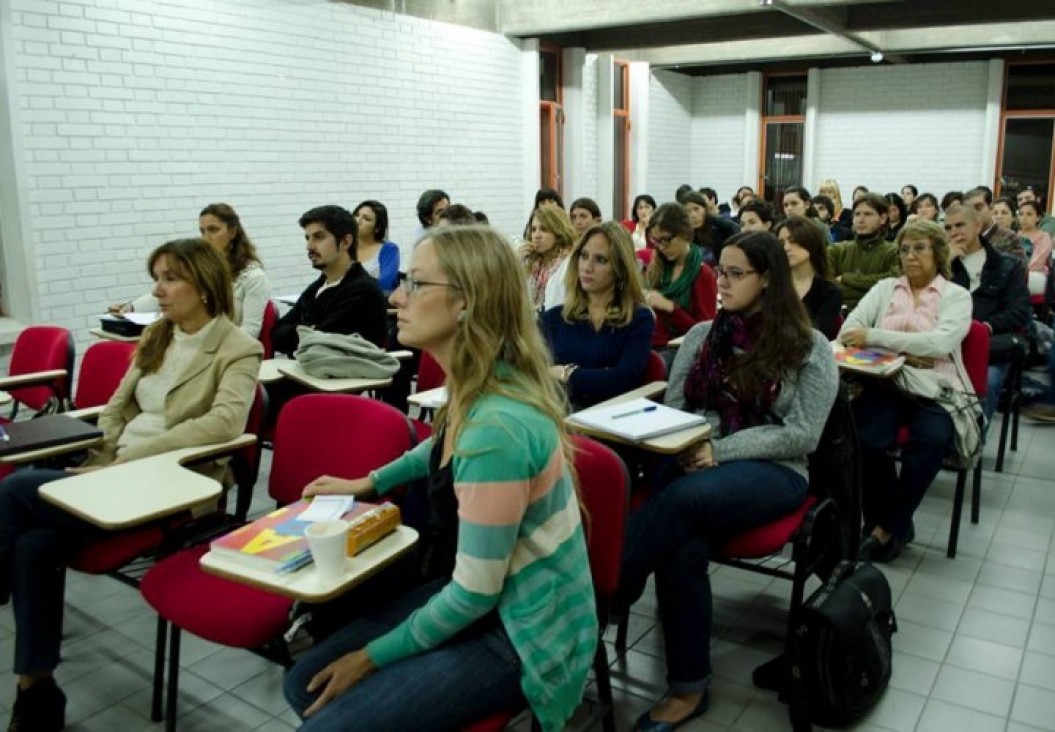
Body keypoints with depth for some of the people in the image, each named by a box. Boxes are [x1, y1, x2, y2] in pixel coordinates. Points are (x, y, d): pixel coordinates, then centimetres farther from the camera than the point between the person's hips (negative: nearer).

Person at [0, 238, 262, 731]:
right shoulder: (155, 337, 15)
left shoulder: (239, 350, -8)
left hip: (174, 485, -7)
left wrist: (129, 457, -24)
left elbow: (225, 422, -23)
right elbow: (117, 406, 18)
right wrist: (103, 461, -2)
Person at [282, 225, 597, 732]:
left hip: (521, 632, -8)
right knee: (306, 684, 8)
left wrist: (373, 657, -12)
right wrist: (369, 482, 24)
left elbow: (475, 593, -24)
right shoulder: (473, 388, -4)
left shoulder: (497, 425, -32)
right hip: (473, 593, 8)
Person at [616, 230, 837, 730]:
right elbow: (672, 409, 13)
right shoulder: (701, 336, 14)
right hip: (694, 462, 3)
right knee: (683, 548, -32)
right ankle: (688, 688, -20)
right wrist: (688, 443, -11)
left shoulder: (809, 348, 2)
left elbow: (802, 436, -6)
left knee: (683, 499, -37)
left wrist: (720, 450, -15)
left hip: (773, 470, -3)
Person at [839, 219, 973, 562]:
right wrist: (903, 351, -12)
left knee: (933, 439, -32)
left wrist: (875, 337, -19)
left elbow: (940, 342, -11)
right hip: (884, 383, 1)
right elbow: (850, 329, 2)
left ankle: (888, 526, -14)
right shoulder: (885, 288, 17)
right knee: (867, 439, -29)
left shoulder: (957, 296, 9)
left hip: (933, 389, -1)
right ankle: (884, 523, -6)